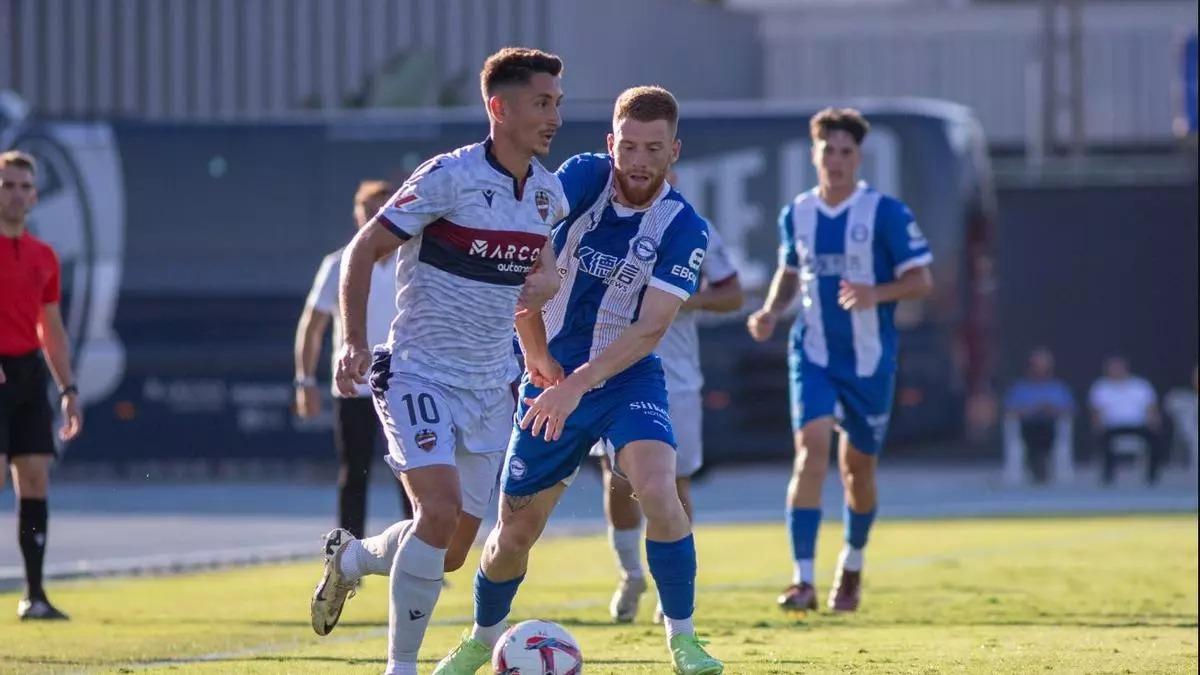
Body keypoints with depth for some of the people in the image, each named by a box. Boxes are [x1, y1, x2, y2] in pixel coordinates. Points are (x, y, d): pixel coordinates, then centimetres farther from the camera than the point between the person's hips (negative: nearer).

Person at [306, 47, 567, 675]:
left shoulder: (548, 189, 4)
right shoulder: (449, 176, -16)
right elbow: (363, 250, -11)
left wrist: (545, 280, 2)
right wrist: (353, 340, -20)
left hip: (490, 387, 6)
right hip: (419, 376, -6)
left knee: (451, 552, 8)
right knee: (441, 506, -25)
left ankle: (350, 558, 40)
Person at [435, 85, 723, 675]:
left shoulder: (684, 228, -12)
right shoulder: (582, 177, -9)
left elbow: (650, 328, -19)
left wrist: (577, 384, -27)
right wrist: (537, 356, -12)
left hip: (630, 380, -2)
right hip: (554, 380, 2)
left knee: (658, 492, -27)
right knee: (515, 530, 8)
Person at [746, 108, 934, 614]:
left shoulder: (885, 213, -8)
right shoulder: (796, 214, 4)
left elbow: (921, 280, -8)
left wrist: (875, 294, -27)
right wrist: (770, 311, 0)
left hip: (870, 358, -1)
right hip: (813, 354, 1)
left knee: (858, 466, 11)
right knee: (811, 448, -19)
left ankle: (852, 564, 38)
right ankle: (802, 581, -23)